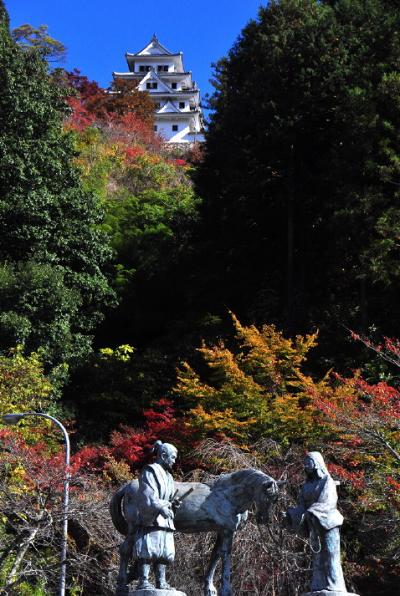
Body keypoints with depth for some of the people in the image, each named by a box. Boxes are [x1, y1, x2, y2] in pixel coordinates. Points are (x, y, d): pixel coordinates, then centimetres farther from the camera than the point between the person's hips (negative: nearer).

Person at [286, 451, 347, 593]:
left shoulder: (327, 481, -3)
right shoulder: (306, 485, 16)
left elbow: (327, 502, -17)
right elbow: (302, 505, 7)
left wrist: (310, 512, -31)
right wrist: (293, 514, -14)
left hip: (327, 523, -6)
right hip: (314, 526, 6)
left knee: (330, 556, -10)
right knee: (317, 558, 2)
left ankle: (335, 590, -12)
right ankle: (319, 589, 0)